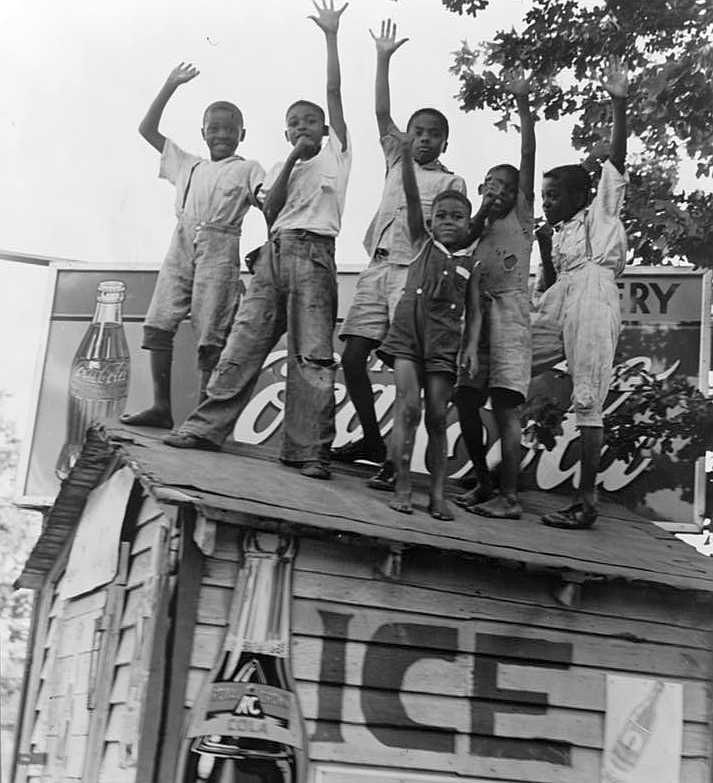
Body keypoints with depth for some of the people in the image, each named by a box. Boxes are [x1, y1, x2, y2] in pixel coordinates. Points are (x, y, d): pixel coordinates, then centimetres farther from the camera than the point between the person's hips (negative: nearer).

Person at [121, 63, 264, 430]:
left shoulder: (247, 169, 12)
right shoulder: (188, 165, 23)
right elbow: (147, 129, 24)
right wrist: (170, 86, 20)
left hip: (219, 250, -4)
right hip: (181, 246, 4)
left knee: (211, 336, -8)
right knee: (157, 324, -5)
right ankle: (161, 407, 0)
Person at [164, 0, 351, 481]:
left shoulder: (336, 153, 14)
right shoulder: (279, 168, 23)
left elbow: (334, 92, 7)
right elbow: (270, 212, 5)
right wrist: (292, 160, -1)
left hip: (313, 252, -4)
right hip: (275, 250, 4)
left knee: (312, 353, -8)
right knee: (245, 340, 0)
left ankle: (309, 450, -9)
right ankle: (207, 427, 2)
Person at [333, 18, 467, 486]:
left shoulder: (452, 183, 8)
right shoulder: (397, 162, 20)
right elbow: (382, 115, 14)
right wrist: (383, 58, 9)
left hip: (414, 273, -5)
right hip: (377, 268, 5)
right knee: (352, 358, 1)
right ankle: (372, 441, 15)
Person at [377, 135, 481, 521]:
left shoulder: (470, 263, 13)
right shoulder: (423, 243, 11)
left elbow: (473, 311, 12)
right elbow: (412, 197, 1)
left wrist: (472, 347, -1)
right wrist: (406, 157, -8)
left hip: (444, 342, 1)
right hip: (408, 333, -1)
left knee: (437, 416, 1)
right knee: (408, 407, -11)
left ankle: (437, 494, 8)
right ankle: (402, 487, -6)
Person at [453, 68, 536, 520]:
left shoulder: (521, 217, 7)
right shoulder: (479, 226, 23)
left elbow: (528, 159, -3)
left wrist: (523, 104, -9)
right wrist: (481, 211, 0)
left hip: (509, 309, -6)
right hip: (476, 312, 6)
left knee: (506, 406, -12)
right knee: (466, 403, 4)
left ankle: (510, 497, -13)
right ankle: (485, 485, 16)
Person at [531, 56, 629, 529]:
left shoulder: (601, 213, 13)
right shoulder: (557, 233, 30)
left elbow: (617, 159, 2)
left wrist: (619, 104, -8)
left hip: (593, 296, -8)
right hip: (557, 306, 8)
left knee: (588, 401, -13)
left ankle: (587, 500, -14)